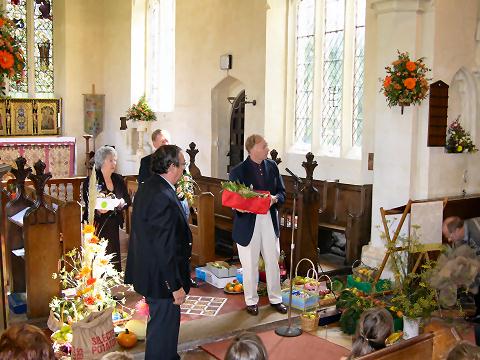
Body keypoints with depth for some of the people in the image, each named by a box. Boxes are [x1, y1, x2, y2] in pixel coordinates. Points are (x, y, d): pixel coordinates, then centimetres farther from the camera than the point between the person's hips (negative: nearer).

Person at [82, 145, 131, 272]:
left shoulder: (118, 179, 10)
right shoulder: (91, 181, -5)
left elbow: (128, 200, 13)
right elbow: (88, 205, -9)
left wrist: (122, 202, -9)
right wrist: (98, 210, -28)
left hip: (113, 225, 5)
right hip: (97, 225, -4)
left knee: (114, 260, 3)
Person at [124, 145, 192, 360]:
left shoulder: (146, 188, 5)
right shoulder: (164, 198, -27)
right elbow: (166, 248, -26)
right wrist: (176, 285, -20)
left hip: (148, 269, 11)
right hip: (162, 277, -11)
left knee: (159, 322, 26)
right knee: (164, 325, 6)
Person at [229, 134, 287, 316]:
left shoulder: (272, 166, 4)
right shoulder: (238, 171, -10)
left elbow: (282, 192, 8)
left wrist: (274, 198, -13)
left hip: (270, 220, 4)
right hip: (248, 222, -4)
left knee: (273, 262, 14)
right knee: (250, 265, 9)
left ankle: (275, 298, 31)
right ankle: (251, 300, 27)